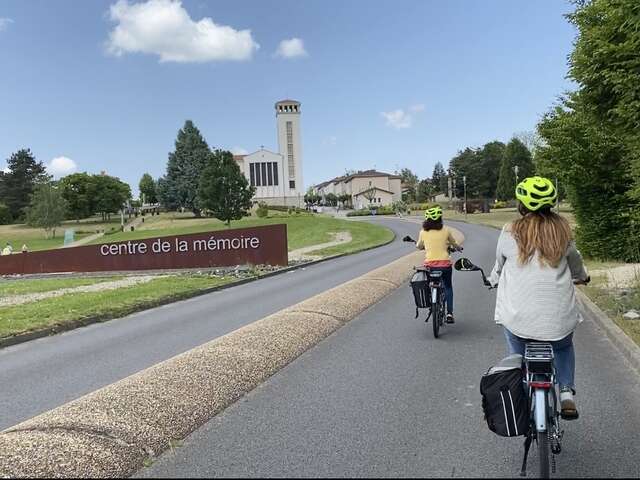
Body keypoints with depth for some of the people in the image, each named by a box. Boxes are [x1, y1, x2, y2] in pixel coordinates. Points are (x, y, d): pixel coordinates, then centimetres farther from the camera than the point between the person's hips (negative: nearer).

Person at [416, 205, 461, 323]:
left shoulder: (423, 232, -2)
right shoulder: (446, 230, -3)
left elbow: (419, 246, 14)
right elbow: (454, 244, 12)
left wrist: (417, 244, 37)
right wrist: (457, 247, 34)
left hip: (430, 264, 1)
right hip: (445, 263, 0)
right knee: (448, 286, 21)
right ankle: (449, 313, 12)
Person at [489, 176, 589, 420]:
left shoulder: (510, 232, -4)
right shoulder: (562, 229, 1)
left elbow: (500, 263, 12)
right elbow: (575, 261, 18)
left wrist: (494, 279, 35)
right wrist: (581, 276, 41)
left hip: (518, 315, -2)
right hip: (558, 315, 2)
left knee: (518, 355, 21)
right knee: (563, 347, 30)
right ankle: (567, 393, 16)